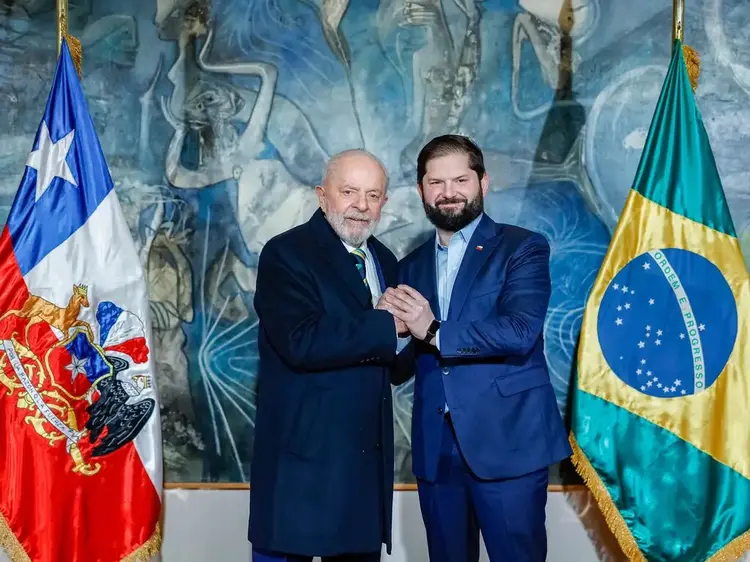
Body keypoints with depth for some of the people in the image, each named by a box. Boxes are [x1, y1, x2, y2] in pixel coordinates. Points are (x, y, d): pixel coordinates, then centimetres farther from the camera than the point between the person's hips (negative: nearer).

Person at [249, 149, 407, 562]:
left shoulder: (384, 261, 14)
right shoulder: (286, 254, -9)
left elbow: (392, 362, 15)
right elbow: (302, 343, -24)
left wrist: (410, 328, -6)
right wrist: (384, 325, -16)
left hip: (369, 454, 7)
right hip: (302, 454, -6)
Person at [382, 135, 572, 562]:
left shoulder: (523, 248, 0)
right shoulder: (412, 266, 14)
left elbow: (521, 332, -16)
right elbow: (400, 369, 10)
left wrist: (435, 332, -14)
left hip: (507, 443, -4)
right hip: (435, 450, 5)